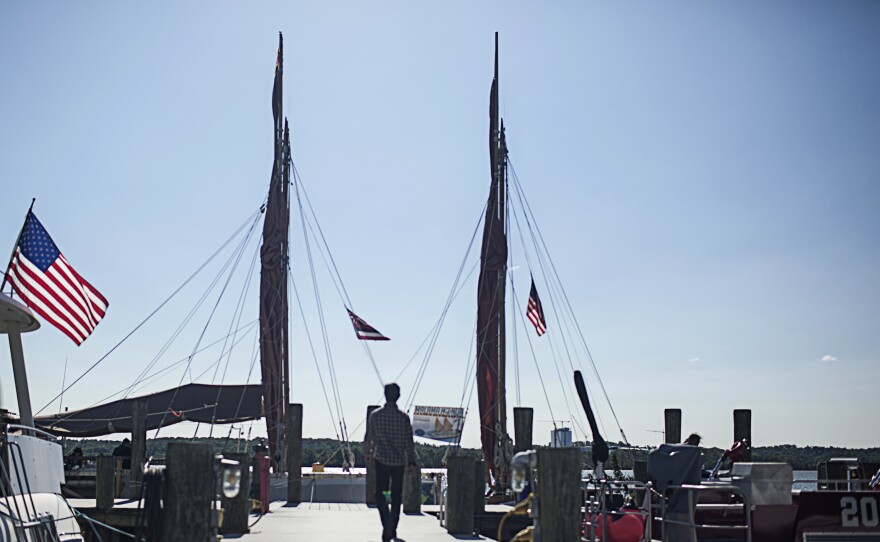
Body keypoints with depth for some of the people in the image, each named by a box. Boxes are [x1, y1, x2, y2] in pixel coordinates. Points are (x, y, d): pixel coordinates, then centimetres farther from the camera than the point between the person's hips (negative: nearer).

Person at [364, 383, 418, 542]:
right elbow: (409, 441, -6)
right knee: (396, 496, 14)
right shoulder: (403, 417, -4)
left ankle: (387, 525, -19)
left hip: (382, 459, -1)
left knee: (380, 493, 4)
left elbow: (369, 437, 6)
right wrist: (412, 461, -1)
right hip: (399, 461, 1)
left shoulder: (375, 415, -3)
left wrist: (367, 453, 23)